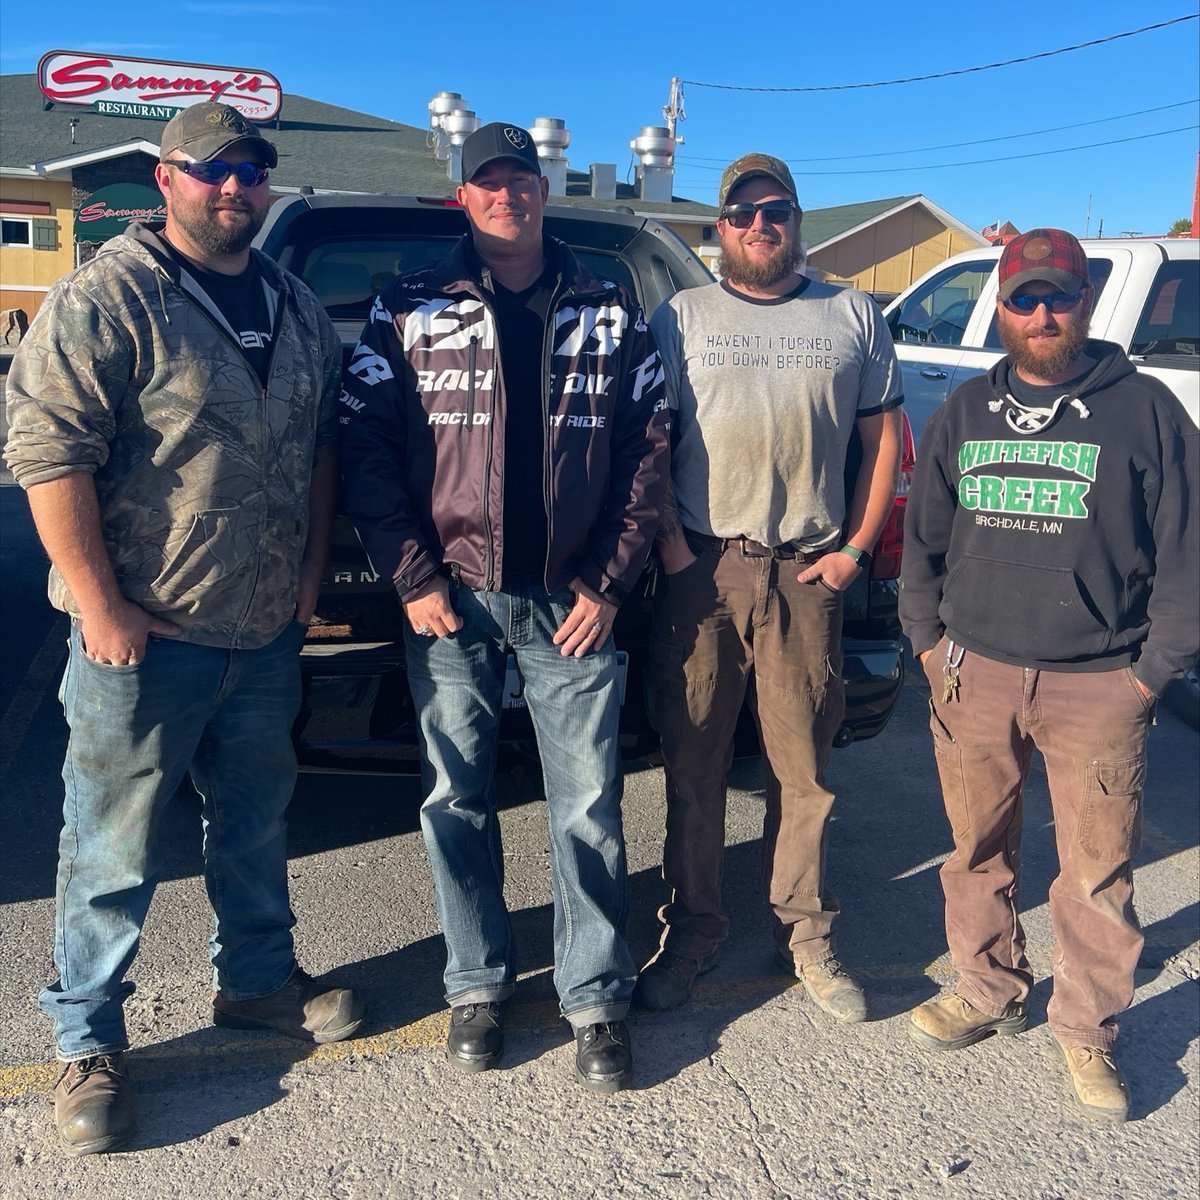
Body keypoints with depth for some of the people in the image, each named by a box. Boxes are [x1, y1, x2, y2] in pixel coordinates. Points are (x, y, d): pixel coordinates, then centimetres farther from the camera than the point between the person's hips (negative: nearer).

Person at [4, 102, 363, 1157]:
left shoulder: (295, 307, 10)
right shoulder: (109, 298, -11)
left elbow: (325, 442, 18)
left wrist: (311, 566, 10)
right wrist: (100, 605, -18)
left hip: (268, 630, 6)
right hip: (144, 633, -6)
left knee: (256, 818, 19)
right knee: (116, 845, 6)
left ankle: (257, 978, 39)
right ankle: (90, 1045, 23)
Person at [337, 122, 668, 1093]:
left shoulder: (610, 314, 8)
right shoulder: (409, 311, 5)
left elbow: (648, 447, 5)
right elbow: (364, 446, 0)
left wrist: (610, 581, -3)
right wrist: (413, 578, -8)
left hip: (571, 601, 0)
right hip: (453, 602, 0)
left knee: (589, 807, 3)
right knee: (456, 800, 9)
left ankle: (597, 998, 19)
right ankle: (479, 983, 27)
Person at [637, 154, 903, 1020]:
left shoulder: (853, 317, 13)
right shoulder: (680, 317, 11)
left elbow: (884, 438, 13)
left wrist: (856, 548, 2)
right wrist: (669, 543, -6)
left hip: (808, 573, 1)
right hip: (701, 569, 0)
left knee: (803, 767, 5)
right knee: (693, 764, 5)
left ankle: (807, 938, 21)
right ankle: (691, 933, 19)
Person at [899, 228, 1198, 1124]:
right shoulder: (965, 412, 10)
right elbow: (924, 536, 16)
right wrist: (930, 641, 9)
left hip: (1099, 687, -3)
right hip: (976, 676, 3)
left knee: (1098, 870, 5)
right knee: (979, 849, 13)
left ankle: (1086, 1030, 23)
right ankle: (991, 991, 33)